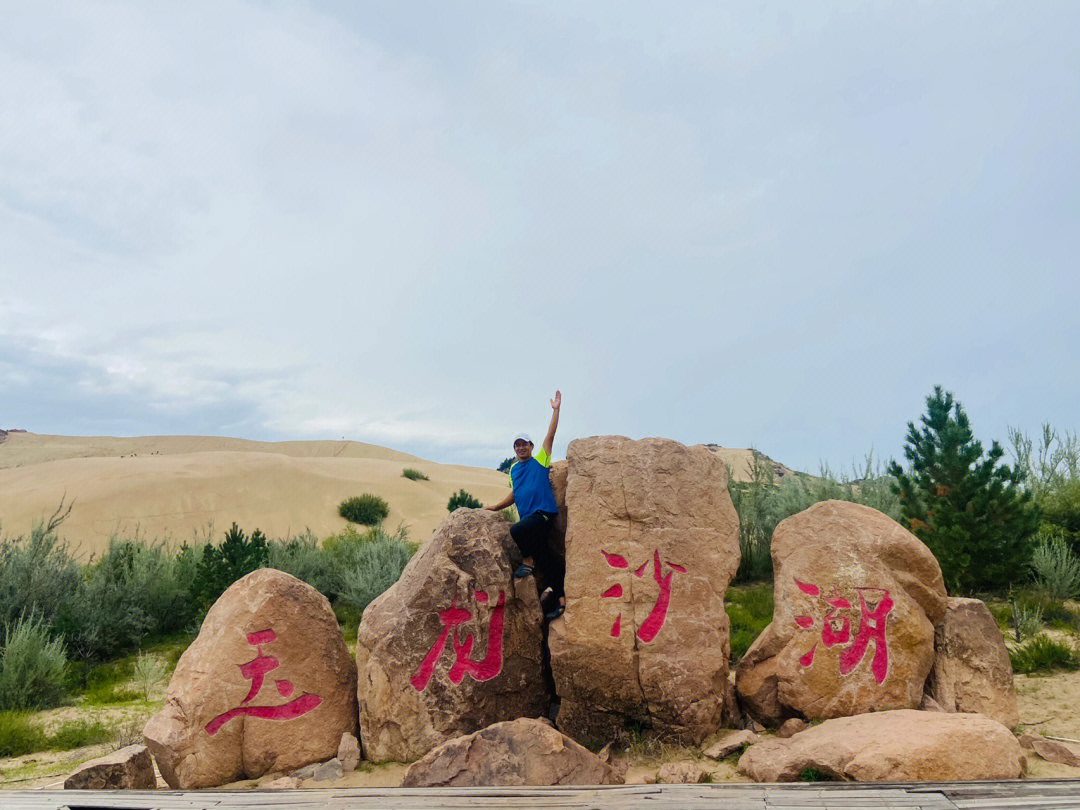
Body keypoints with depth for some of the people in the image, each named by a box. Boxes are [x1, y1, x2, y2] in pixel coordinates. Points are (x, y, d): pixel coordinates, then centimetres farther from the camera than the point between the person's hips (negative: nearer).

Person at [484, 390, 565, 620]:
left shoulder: (540, 461, 5)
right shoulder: (513, 470, 21)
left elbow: (550, 435, -2)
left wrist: (555, 410, -5)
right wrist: (496, 507, 26)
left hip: (544, 513, -6)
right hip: (527, 516, 6)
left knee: (517, 531, -31)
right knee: (545, 557, 0)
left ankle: (528, 560, -3)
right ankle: (561, 598, 4)